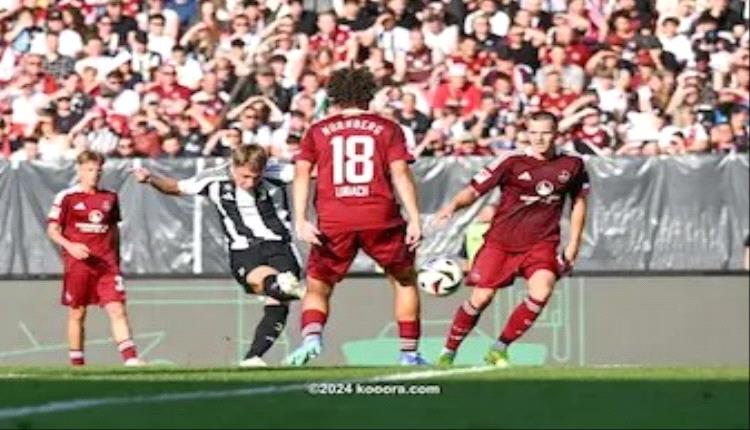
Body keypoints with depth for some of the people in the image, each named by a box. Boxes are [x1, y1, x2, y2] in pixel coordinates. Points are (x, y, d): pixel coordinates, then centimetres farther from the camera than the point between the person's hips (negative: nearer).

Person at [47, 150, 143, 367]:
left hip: (106, 263, 3)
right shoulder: (66, 197, -1)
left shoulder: (110, 197, 11)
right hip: (77, 263, -3)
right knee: (77, 313, 5)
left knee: (117, 309, -8)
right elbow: (52, 229, -3)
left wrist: (116, 257, 17)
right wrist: (70, 246, -20)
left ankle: (130, 357, -13)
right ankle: (76, 361, 15)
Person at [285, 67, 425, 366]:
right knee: (405, 281, 20)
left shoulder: (318, 131, 13)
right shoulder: (387, 128, 10)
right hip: (380, 218, 0)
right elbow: (400, 174, 0)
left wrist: (301, 221, -3)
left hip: (333, 222, 0)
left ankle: (311, 337, -18)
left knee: (317, 289, 11)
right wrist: (414, 220, -3)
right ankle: (409, 352, 17)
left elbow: (301, 173, 2)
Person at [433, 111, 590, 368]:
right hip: (501, 241, -2)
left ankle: (499, 349, -6)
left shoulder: (572, 165, 3)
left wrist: (573, 245, 13)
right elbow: (474, 190, -8)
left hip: (542, 243, 2)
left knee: (542, 291, -23)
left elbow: (579, 202, 18)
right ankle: (448, 353, 15)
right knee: (481, 297, -7)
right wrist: (453, 205, -29)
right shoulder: (512, 162, -7)